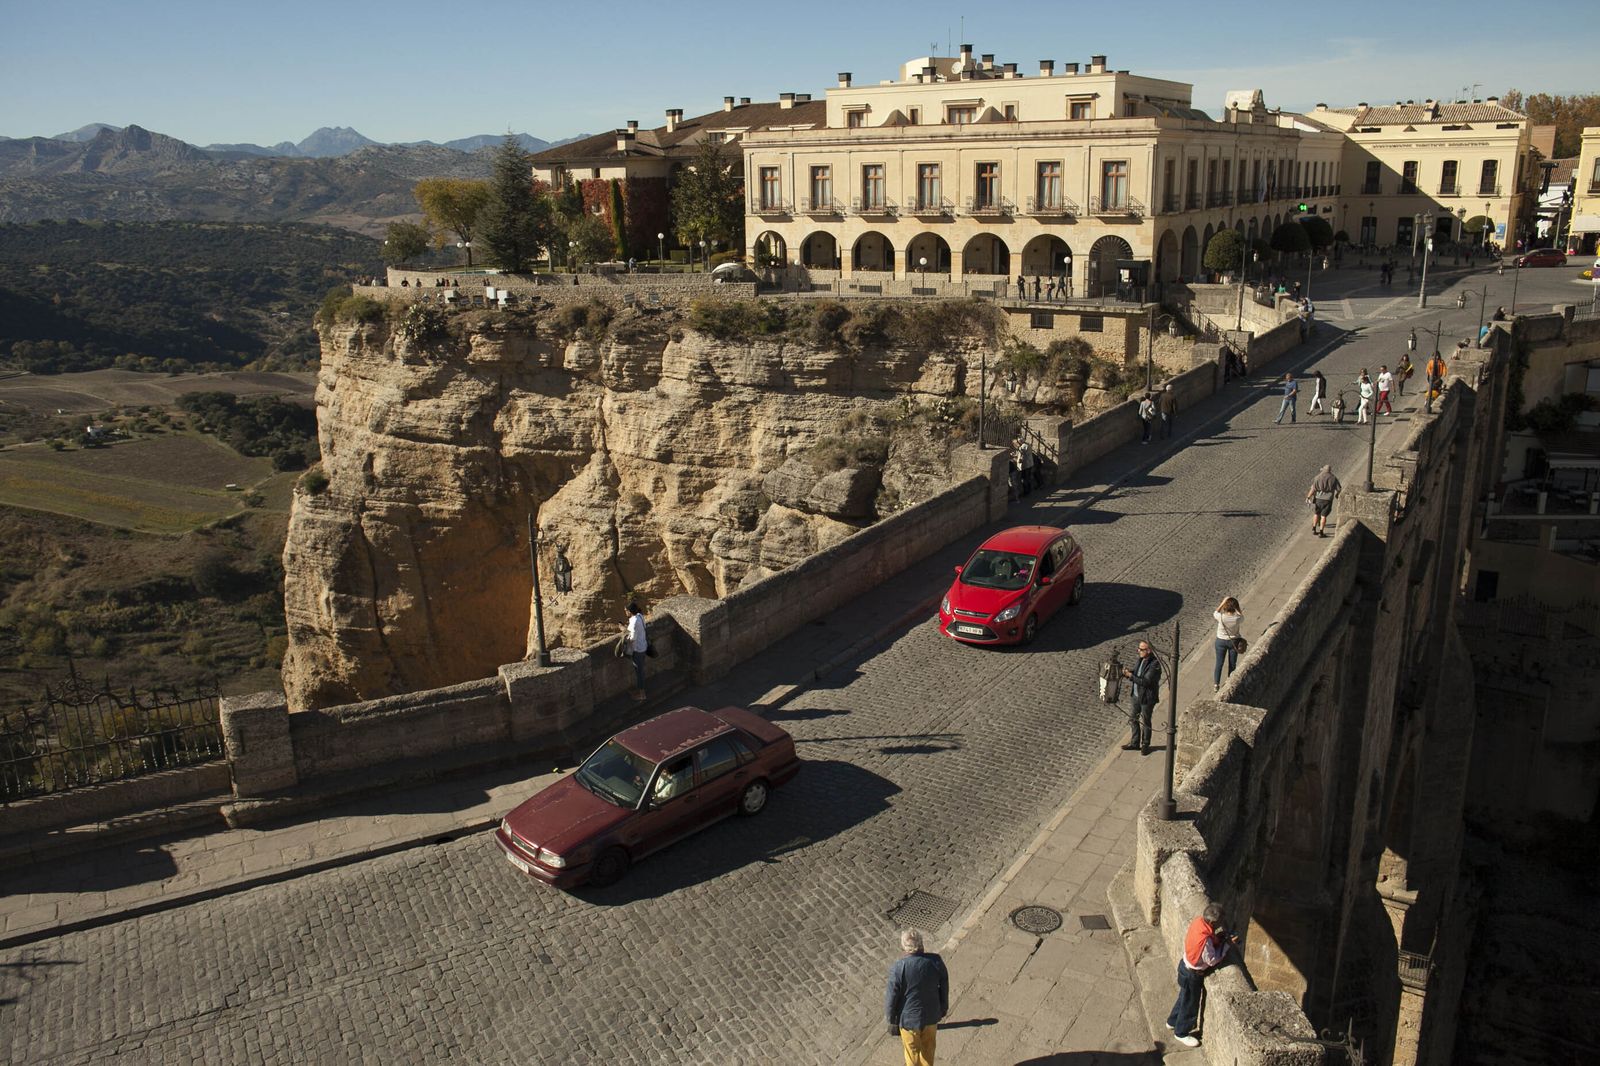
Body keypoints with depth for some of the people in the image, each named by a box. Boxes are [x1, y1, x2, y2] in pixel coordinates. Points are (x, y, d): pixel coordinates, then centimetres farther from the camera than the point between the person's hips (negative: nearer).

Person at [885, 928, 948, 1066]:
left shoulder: (898, 968, -27)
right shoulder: (936, 961, -18)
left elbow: (892, 996, -16)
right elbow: (944, 988, -3)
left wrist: (891, 1019, 1)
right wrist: (943, 1010, 14)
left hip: (909, 1018, -3)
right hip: (932, 1016, 3)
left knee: (912, 1050, 22)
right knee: (928, 1048, 27)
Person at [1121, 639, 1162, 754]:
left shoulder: (1154, 664, -24)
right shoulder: (1141, 660, 2)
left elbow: (1146, 682, -29)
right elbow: (1134, 672, 12)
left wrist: (1131, 676, -27)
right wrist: (1127, 672, -9)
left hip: (1147, 698, -8)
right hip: (1136, 695, 8)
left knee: (1145, 722, 8)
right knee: (1132, 719, 17)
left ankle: (1145, 745, 26)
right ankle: (1135, 743, 32)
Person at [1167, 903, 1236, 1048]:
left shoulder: (1198, 922, -13)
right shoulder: (1205, 939, -39)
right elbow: (1212, 960, -23)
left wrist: (1220, 937, -6)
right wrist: (1227, 945, -17)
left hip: (1186, 965, 8)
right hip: (1193, 975, -8)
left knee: (1185, 998, 30)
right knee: (1190, 1004, 16)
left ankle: (1172, 1022, 52)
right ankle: (1181, 1033, 39)